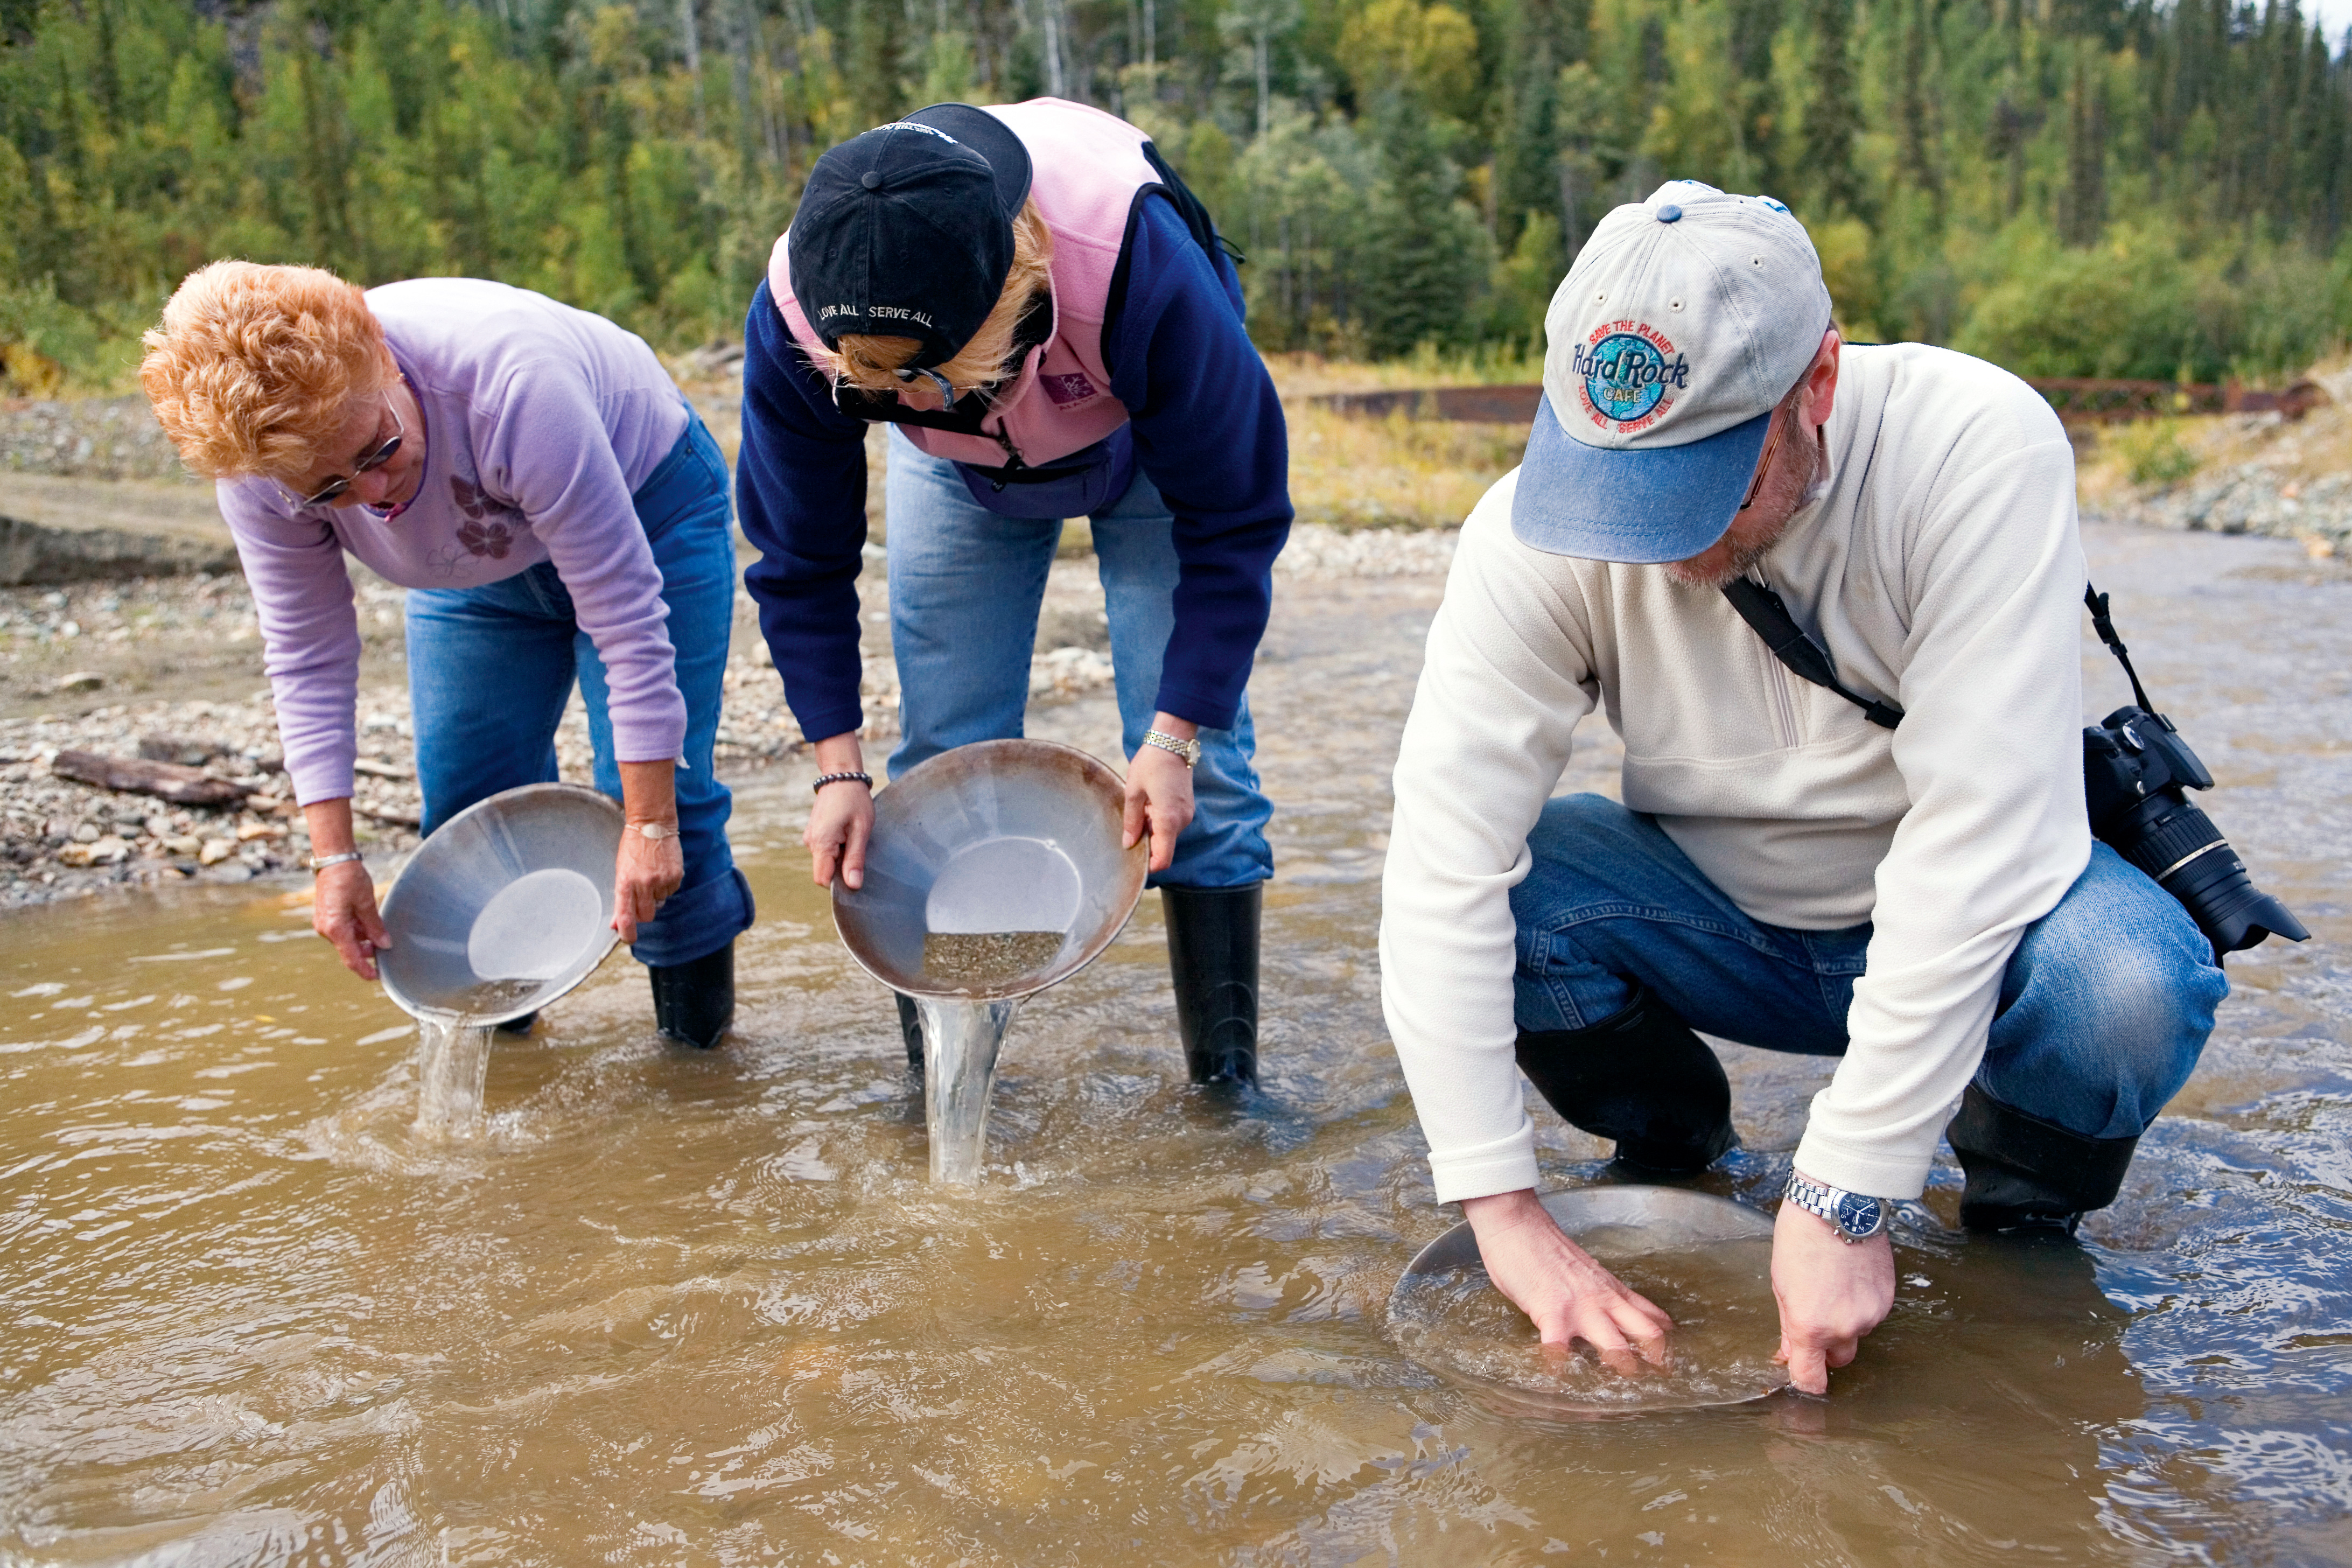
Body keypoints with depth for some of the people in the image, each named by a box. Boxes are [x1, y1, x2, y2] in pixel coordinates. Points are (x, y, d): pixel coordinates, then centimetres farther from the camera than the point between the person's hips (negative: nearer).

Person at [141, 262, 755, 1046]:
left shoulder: (510, 386, -43)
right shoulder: (257, 464, -27)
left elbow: (626, 615, -37)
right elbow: (307, 658, -14)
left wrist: (651, 825, -34)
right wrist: (334, 858, -16)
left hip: (641, 503, -4)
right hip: (480, 562, 5)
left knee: (655, 796, -13)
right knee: (467, 806, 0)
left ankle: (700, 1029, 10)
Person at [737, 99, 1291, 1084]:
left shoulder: (1139, 267, -43)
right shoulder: (793, 319, -34)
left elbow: (1233, 517, -28)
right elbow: (801, 558, -16)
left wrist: (1175, 737, -29)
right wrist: (837, 768, -19)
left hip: (1153, 440, -2)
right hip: (959, 474, 2)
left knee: (1199, 758, -11)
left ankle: (1228, 1076, 2)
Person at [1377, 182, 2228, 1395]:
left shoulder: (1978, 450, -28)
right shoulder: (1536, 529, -22)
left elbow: (1977, 839, -31)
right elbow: (1446, 846, -26)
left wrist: (1844, 1201, -32)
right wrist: (1502, 1207, -30)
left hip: (1968, 920, -1)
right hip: (1716, 920, 2)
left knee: (2131, 989, -33)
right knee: (1477, 896, -25)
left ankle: (2021, 1220, 3)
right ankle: (1679, 1150, 6)